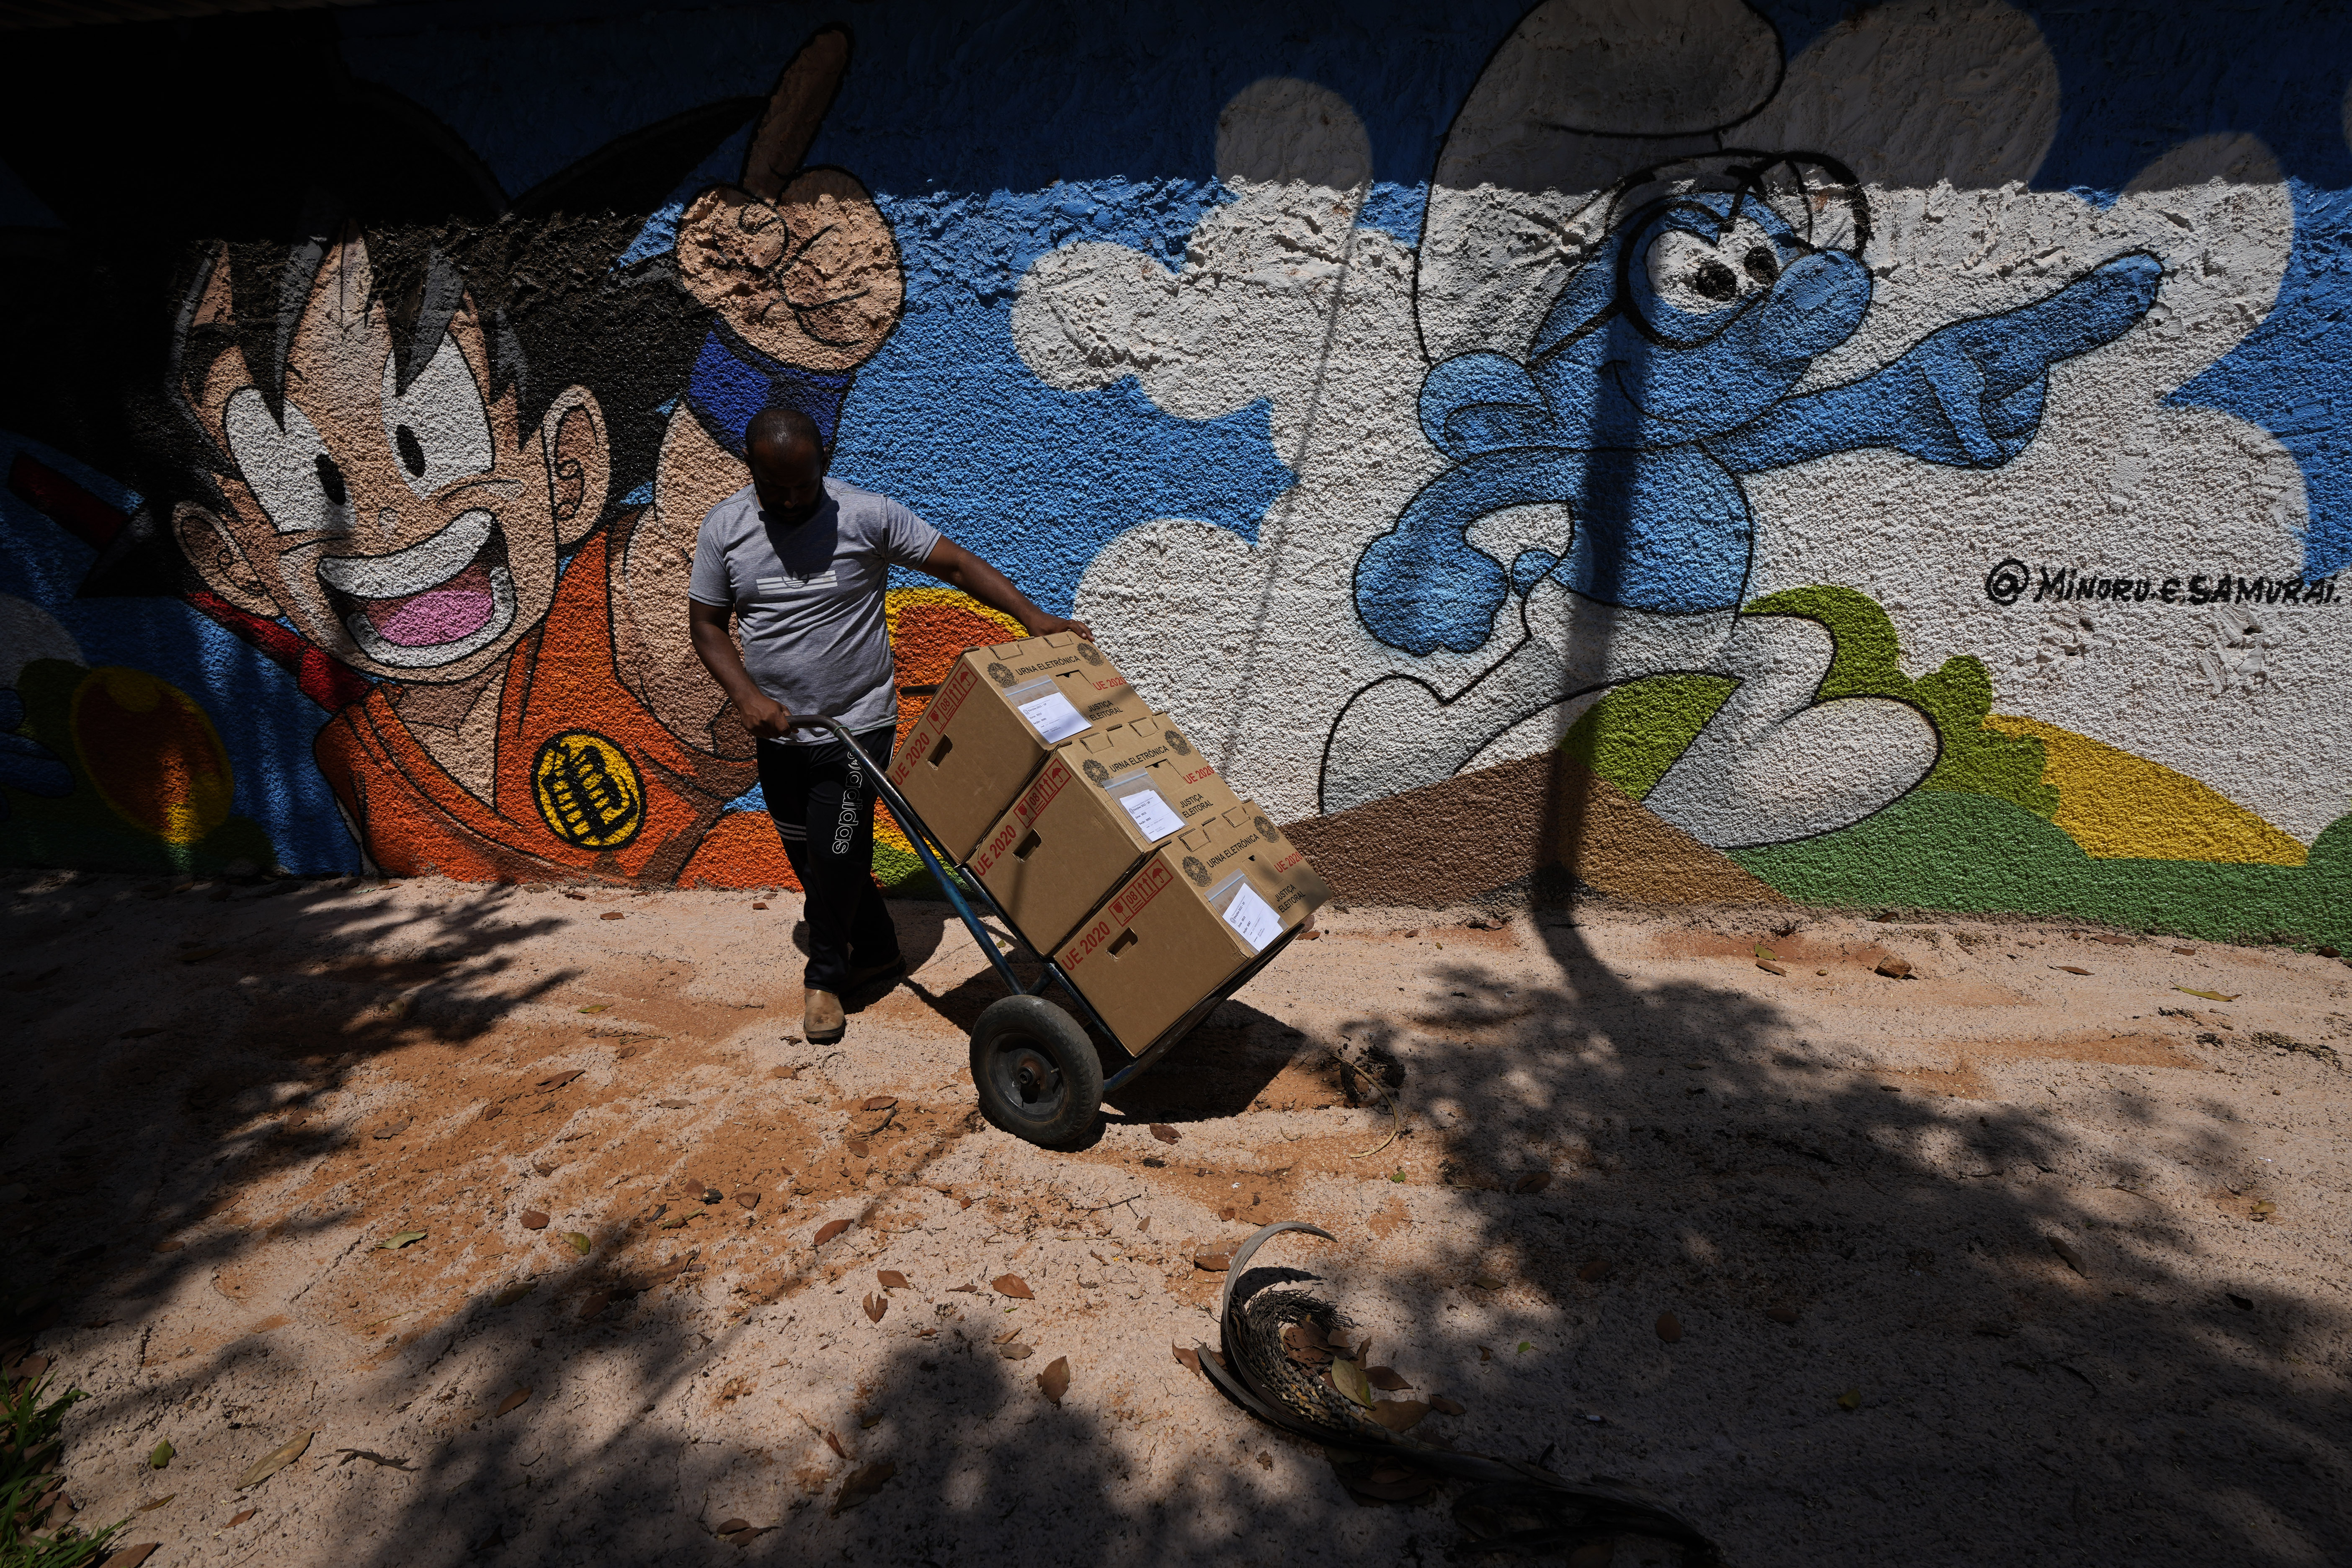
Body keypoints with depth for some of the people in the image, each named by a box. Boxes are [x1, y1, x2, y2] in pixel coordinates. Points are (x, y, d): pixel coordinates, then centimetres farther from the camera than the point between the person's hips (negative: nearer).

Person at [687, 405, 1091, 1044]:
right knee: (810, 860, 14)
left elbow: (956, 563, -9)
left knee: (837, 857, -5)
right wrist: (746, 696, -12)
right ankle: (877, 955, 35)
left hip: (857, 727, -4)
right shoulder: (724, 528, -2)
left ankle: (826, 979, 18)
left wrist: (1033, 618, -18)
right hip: (778, 732, 5)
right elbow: (706, 625, 3)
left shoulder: (867, 515, -11)